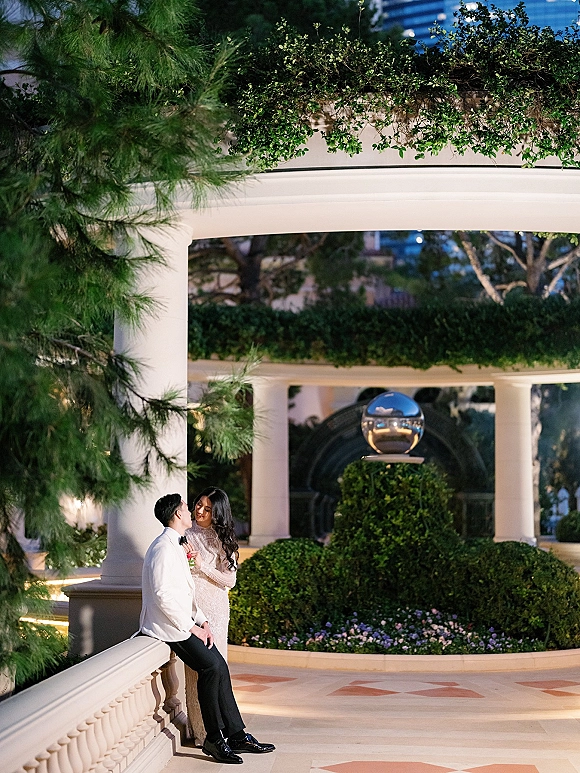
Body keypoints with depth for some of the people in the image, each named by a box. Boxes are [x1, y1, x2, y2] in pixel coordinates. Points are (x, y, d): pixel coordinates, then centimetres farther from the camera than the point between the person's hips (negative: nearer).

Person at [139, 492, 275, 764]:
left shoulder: (176, 546, 17)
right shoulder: (164, 548, -16)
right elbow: (163, 595, -23)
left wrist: (202, 622, 8)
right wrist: (191, 627, -17)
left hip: (182, 621, 10)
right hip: (167, 625, -10)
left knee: (219, 665, 1)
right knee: (210, 667, -20)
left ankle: (236, 734, 5)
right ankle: (214, 739, -10)